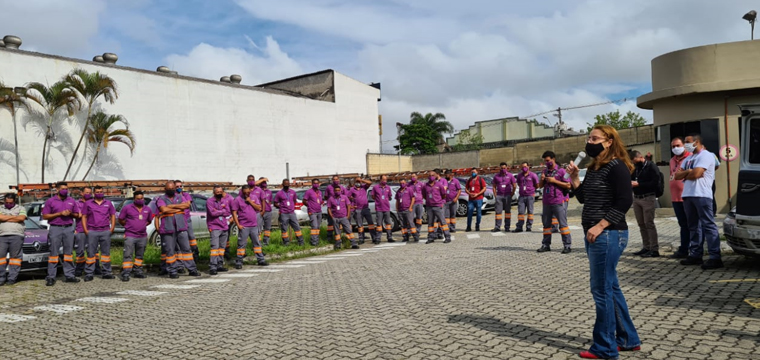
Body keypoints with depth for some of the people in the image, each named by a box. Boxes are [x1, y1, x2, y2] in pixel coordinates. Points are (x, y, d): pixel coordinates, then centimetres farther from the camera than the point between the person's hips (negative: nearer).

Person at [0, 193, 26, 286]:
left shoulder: (21, 208, 14)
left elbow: (22, 218, -5)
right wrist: (14, 217, 0)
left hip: (16, 236, -2)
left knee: (15, 256, -3)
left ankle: (12, 278, -1)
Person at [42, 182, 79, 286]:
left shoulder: (72, 201, 13)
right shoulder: (50, 201, 4)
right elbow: (45, 216, -2)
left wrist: (70, 213, -6)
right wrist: (60, 213, -12)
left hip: (69, 228, 3)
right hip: (55, 228, -3)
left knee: (68, 252, 5)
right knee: (53, 253, -3)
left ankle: (69, 275, 8)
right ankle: (51, 277, -1)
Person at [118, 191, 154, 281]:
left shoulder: (147, 209, 9)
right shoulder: (127, 208, -1)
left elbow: (149, 220, 23)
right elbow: (120, 220, 6)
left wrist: (142, 226, 10)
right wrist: (129, 226, 5)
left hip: (143, 236, 4)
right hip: (130, 236, -4)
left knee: (140, 255, 13)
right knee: (128, 255, -8)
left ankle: (138, 271, 23)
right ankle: (125, 274, -7)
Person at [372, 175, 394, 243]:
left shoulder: (388, 188, 8)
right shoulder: (375, 187, -1)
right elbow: (373, 196, 7)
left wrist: (385, 200, 8)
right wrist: (379, 200, 1)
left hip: (387, 209, 3)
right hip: (379, 209, -3)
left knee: (388, 223, 5)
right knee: (379, 224, -1)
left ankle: (390, 238, 12)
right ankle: (377, 239, 4)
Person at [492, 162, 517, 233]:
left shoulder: (510, 176, 4)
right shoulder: (496, 176, 7)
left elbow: (514, 186, 7)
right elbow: (494, 186, 10)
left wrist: (512, 194, -1)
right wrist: (495, 195, 1)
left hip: (507, 195, -1)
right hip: (499, 196, 1)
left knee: (507, 211, 3)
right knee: (498, 211, -2)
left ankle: (507, 227, 7)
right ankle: (497, 227, -1)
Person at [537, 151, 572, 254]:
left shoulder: (561, 171, -4)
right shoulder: (545, 171, 15)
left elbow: (568, 185, -10)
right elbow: (540, 186, 21)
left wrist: (554, 181, -15)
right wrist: (542, 180, -1)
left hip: (558, 202, -6)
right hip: (546, 202, 6)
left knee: (563, 223, -5)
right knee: (546, 224, 10)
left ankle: (567, 245, -2)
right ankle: (546, 245, 16)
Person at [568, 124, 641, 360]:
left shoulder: (617, 166, -12)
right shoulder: (594, 168, 15)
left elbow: (625, 201, -20)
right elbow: (584, 198, 19)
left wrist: (600, 226, -23)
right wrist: (574, 180, 3)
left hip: (608, 235, -10)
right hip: (594, 236, 10)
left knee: (602, 291, -3)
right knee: (611, 288, 17)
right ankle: (628, 339, 29)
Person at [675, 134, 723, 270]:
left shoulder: (706, 155, -5)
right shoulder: (688, 159, 22)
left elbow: (696, 174, -17)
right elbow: (677, 175, 13)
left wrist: (685, 175, 3)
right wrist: (688, 172, -5)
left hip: (702, 195, -9)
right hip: (688, 195, 9)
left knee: (708, 225, -10)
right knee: (693, 226, 10)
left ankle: (715, 257, -11)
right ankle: (695, 254, 16)